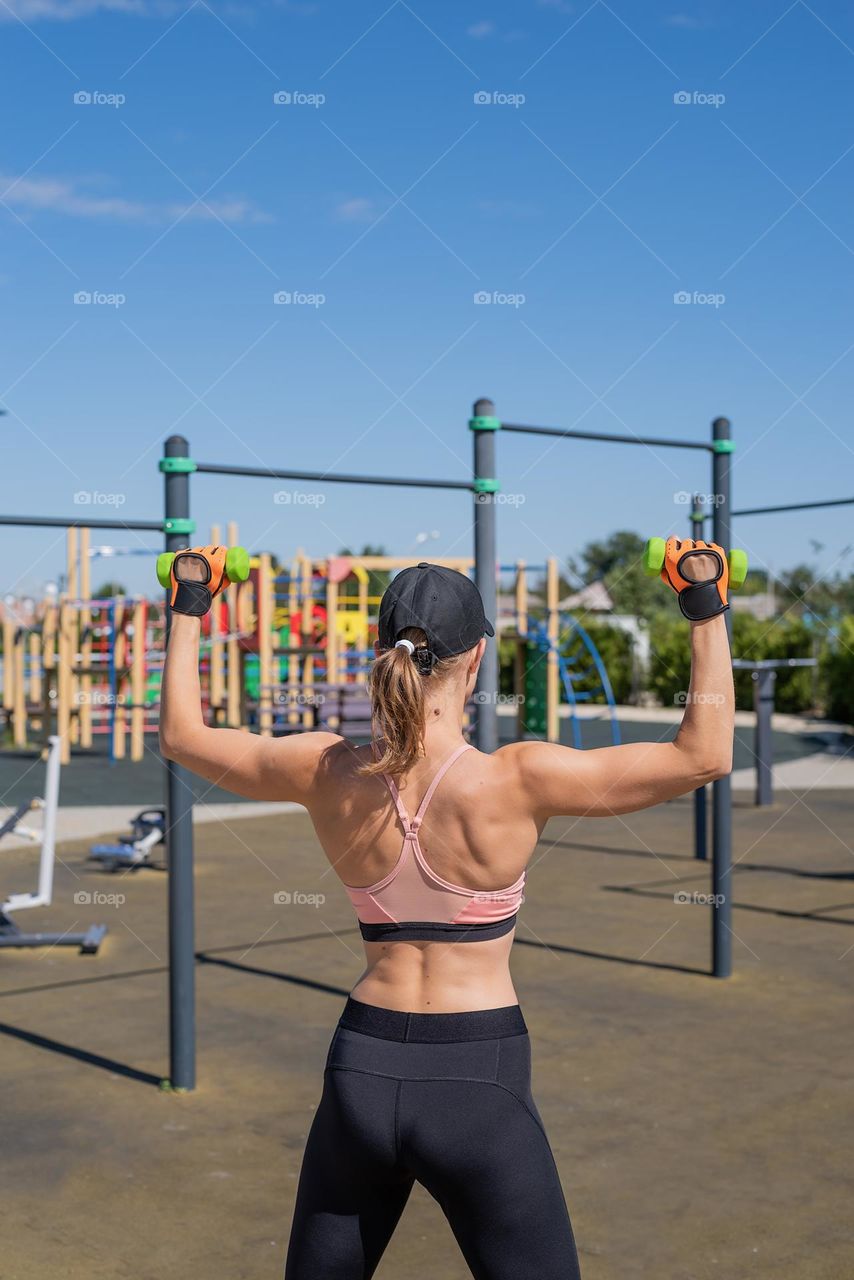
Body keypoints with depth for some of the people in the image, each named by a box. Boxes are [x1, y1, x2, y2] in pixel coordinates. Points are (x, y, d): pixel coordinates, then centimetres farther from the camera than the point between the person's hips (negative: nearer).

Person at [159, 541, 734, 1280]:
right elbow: (705, 755, -11)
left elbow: (182, 733, 9)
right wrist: (708, 610, -5)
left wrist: (188, 609, 19)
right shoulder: (515, 781, -17)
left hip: (362, 1072, 4)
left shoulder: (328, 774, -7)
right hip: (478, 1082, -3)